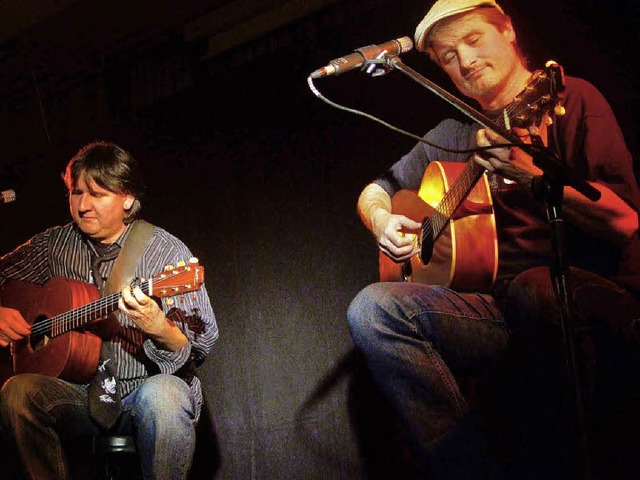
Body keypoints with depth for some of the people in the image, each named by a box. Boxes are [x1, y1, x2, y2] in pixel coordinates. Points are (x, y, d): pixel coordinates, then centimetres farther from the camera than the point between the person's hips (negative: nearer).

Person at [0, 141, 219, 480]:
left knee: (162, 396, -37)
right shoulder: (54, 245, 7)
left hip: (145, 388, -3)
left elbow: (201, 347, -10)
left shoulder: (167, 252, -5)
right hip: (79, 393, 3)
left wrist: (159, 330, -32)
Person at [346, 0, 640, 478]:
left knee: (530, 287, -39)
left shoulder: (571, 98, 2)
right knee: (370, 308, -18)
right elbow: (375, 191, 28)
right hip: (496, 308, 5)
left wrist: (531, 174, -23)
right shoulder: (453, 134, 19)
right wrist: (381, 219, 4)